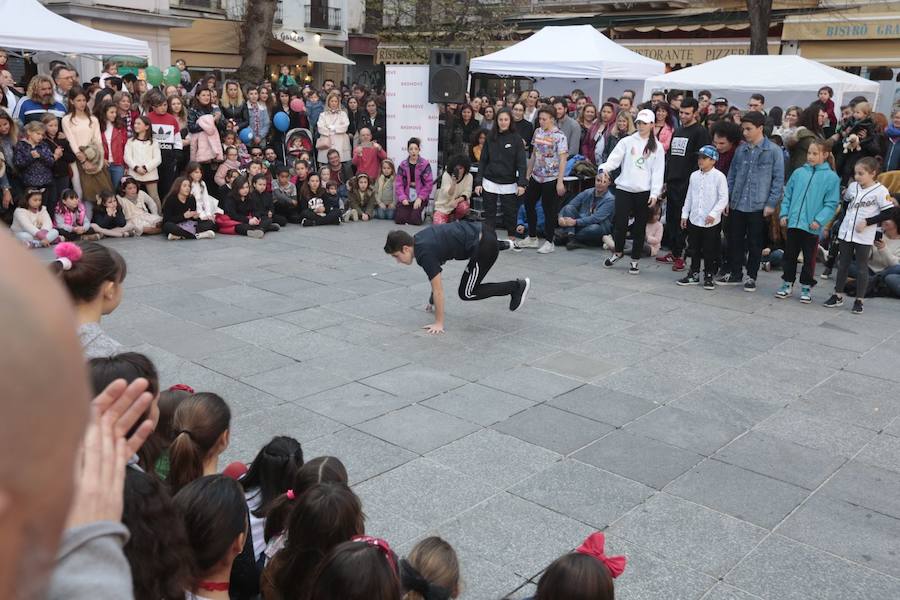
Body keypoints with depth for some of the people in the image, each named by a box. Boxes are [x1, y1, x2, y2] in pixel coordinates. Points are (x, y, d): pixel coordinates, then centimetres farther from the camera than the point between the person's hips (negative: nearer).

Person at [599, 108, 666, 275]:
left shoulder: (657, 147, 5)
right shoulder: (627, 141, 6)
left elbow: (658, 172, 1)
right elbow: (614, 158, -4)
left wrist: (655, 194, -7)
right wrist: (604, 168, -25)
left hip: (644, 192, 0)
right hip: (624, 188, 0)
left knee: (640, 227, 7)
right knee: (620, 223, -4)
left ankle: (635, 260, 19)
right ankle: (618, 251, 23)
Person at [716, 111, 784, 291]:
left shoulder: (773, 151, -6)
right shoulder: (741, 149, 7)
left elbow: (778, 179, -6)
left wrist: (771, 203, -10)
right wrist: (727, 198, 7)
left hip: (758, 206, -4)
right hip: (736, 204, 4)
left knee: (755, 243, 7)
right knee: (734, 240, 10)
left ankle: (751, 276, 19)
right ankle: (735, 273, 24)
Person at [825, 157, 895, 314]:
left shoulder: (880, 191, -11)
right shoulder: (852, 186, 6)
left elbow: (889, 212, -13)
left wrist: (867, 222, -17)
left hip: (864, 237, -5)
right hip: (845, 233, 5)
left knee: (862, 268, 3)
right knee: (842, 265, 12)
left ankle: (859, 301, 11)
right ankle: (838, 296, 22)